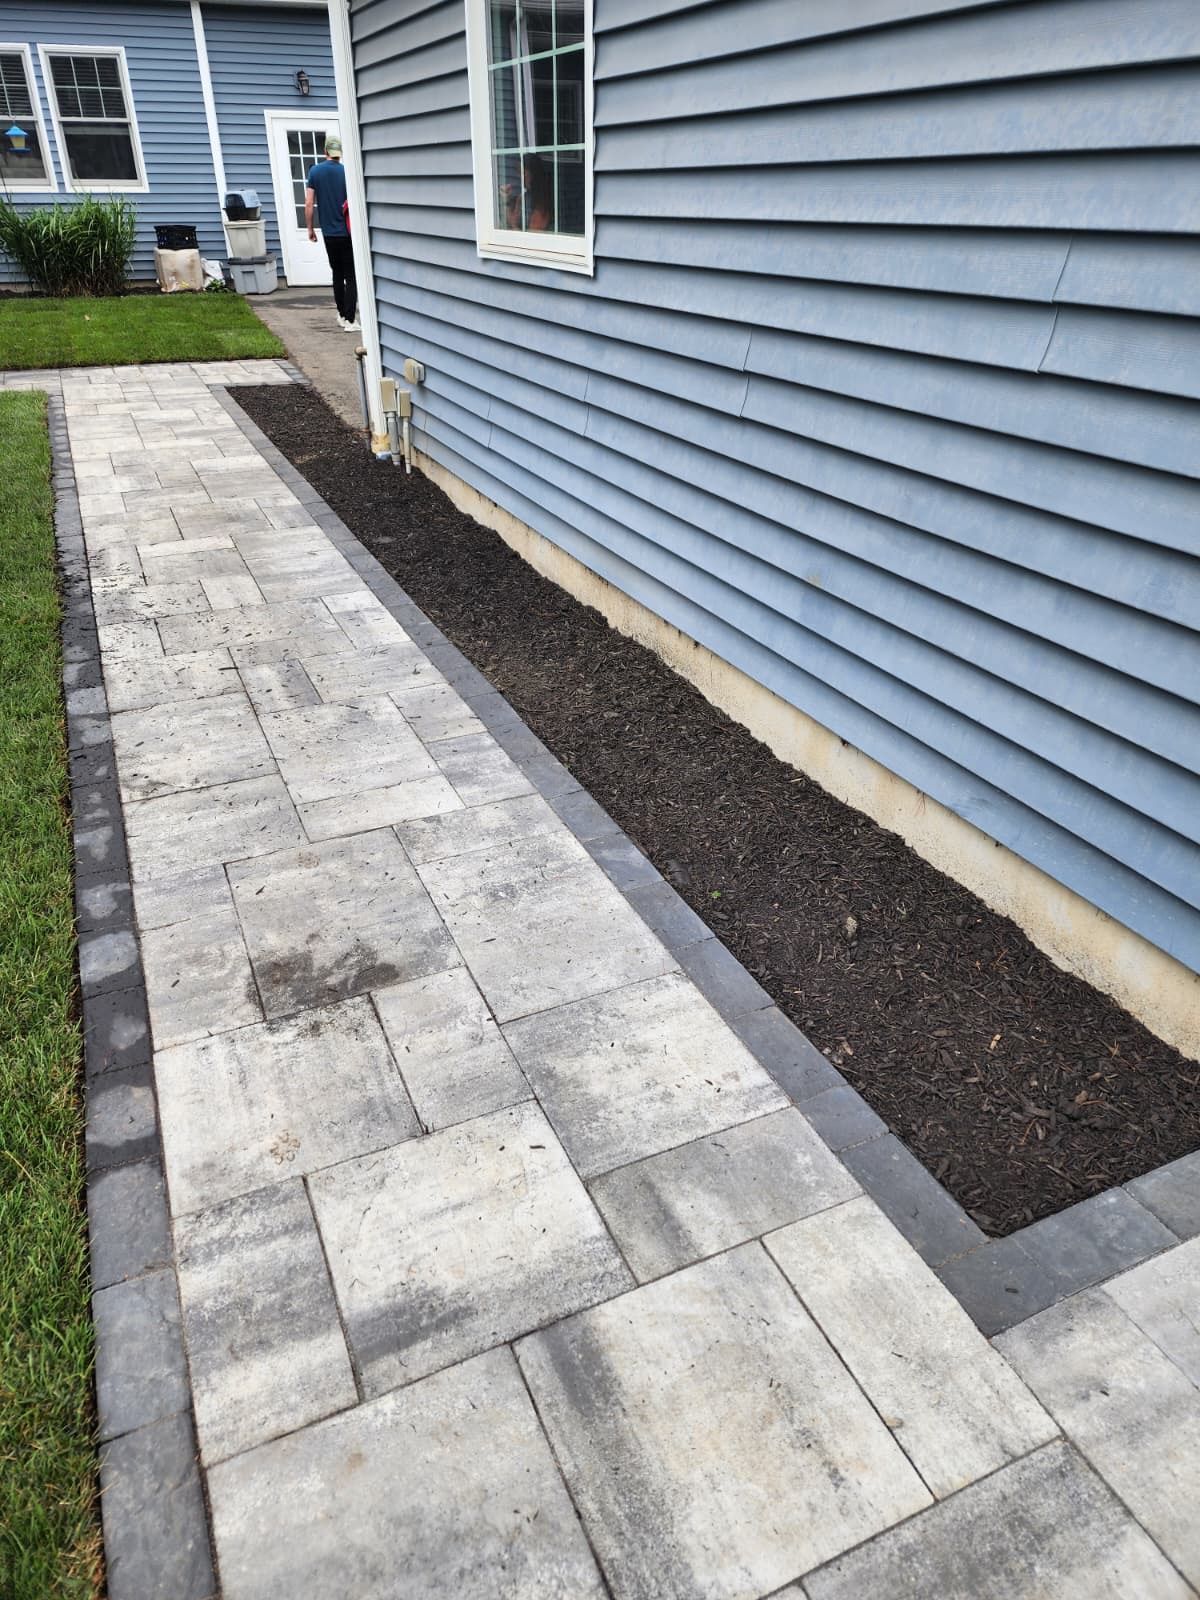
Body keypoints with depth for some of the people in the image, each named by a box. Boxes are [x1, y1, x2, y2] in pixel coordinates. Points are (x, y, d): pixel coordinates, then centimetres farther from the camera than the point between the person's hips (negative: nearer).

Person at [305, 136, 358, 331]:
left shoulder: (315, 171, 1)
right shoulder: (347, 172, -6)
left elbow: (309, 203, -1)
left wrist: (310, 228, 10)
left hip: (329, 233, 3)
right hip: (348, 232, -3)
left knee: (337, 275, 15)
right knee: (351, 276, -2)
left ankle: (342, 316, 20)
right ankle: (350, 320, -9)